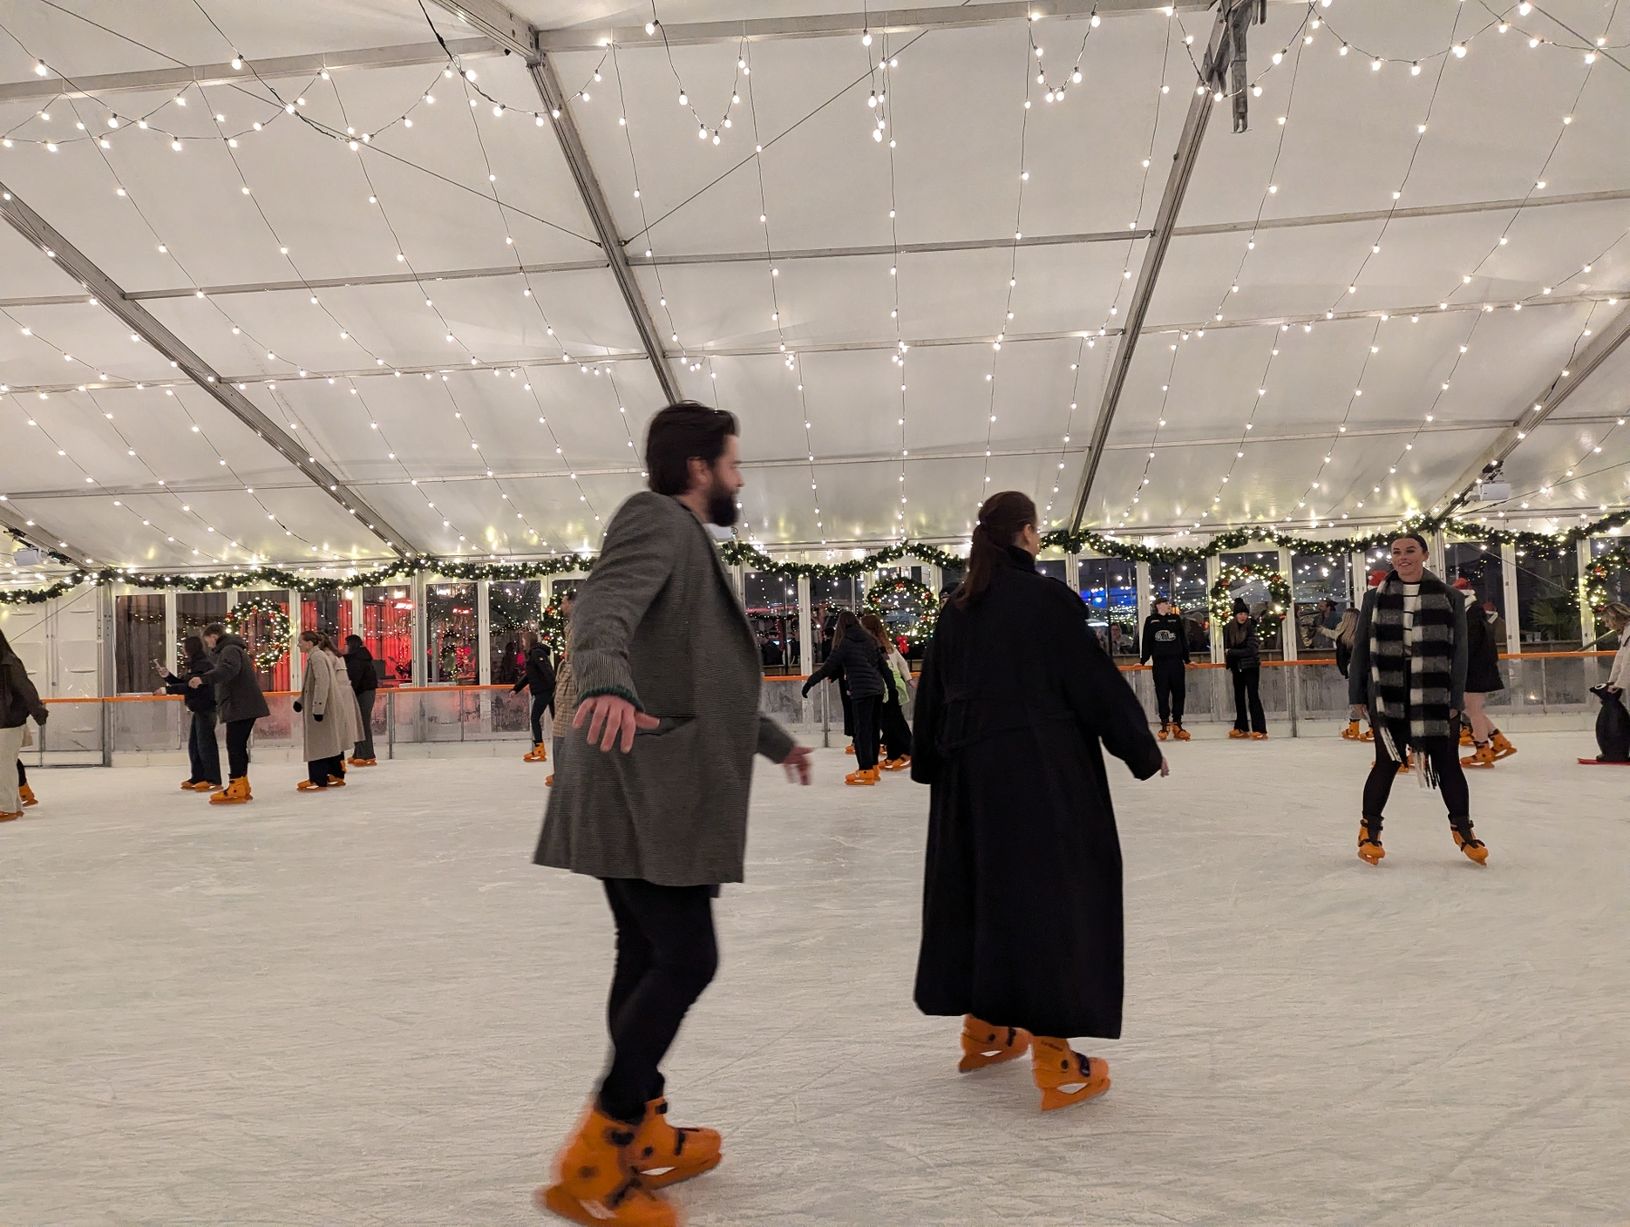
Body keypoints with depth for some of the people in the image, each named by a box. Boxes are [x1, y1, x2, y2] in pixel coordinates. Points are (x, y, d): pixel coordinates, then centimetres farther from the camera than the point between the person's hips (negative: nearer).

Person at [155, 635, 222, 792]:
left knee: (205, 743, -9)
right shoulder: (194, 664, 17)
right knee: (194, 744, 13)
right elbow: (183, 683, 20)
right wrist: (167, 675, 8)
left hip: (206, 708, -11)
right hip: (199, 708, 11)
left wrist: (168, 689, -21)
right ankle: (198, 777, 19)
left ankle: (213, 779, -6)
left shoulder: (203, 664, -16)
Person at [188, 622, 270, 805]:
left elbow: (227, 669, -31)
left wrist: (203, 679, -42)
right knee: (238, 745, 14)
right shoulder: (228, 649, 24)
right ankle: (242, 786, 19)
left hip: (241, 707, -11)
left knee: (234, 745, -10)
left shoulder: (230, 649, -12)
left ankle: (236, 788, -11)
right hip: (242, 706, 11)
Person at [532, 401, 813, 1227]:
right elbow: (603, 607, -28)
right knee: (685, 960, -10)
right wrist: (606, 682, -50)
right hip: (646, 785, -10)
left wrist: (773, 741, 45)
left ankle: (640, 1135, 25)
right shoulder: (658, 520, -7)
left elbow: (701, 678, 35)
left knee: (649, 958, 14)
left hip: (654, 788, 10)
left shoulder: (689, 542, 25)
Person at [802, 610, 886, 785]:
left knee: (862, 730, -3)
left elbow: (829, 666, -9)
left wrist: (810, 681, -4)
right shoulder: (870, 640, 11)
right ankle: (873, 766, 20)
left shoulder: (845, 642, -7)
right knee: (872, 728, 14)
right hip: (877, 689, 7)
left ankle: (866, 770, -5)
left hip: (861, 691, -7)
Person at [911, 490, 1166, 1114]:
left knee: (985, 889, 16)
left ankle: (984, 1028, 29)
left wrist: (931, 765, 26)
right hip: (1045, 772, -6)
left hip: (970, 773, 7)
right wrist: (1142, 748, 3)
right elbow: (1097, 682, -8)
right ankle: (1054, 1058, -1)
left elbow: (932, 695, 13)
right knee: (1053, 895, -2)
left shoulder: (957, 611, 8)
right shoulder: (1047, 599, -10)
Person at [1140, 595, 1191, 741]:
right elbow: (1147, 642, 5)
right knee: (1162, 694, 0)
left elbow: (1183, 640, 11)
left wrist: (1187, 659, 8)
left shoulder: (1176, 619, 9)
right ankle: (1165, 724, 7)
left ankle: (1177, 723, 11)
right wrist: (1142, 660, 1)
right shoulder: (1150, 620, 5)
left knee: (1179, 693, 3)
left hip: (1176, 662, 2)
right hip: (1159, 662, -2)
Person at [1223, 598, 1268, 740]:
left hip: (1251, 667, -5)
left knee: (1253, 696, -11)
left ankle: (1260, 730, -12)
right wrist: (1228, 661, 1)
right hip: (1237, 668, 6)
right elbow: (1227, 647, 11)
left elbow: (1250, 650, -17)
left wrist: (1231, 652, -13)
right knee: (1239, 697, 12)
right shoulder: (1229, 628, -1)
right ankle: (1242, 728, 23)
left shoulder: (1251, 627, -13)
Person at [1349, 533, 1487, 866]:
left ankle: (1462, 830, 22)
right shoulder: (1375, 597, 4)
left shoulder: (1449, 598, 4)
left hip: (1436, 695, 0)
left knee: (1447, 763, 6)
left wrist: (1456, 698, -4)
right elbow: (1361, 648, 5)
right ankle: (1369, 830, 17)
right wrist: (1358, 695, 2)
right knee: (1387, 763, 4)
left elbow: (1458, 650, 1)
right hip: (1388, 695, 0)